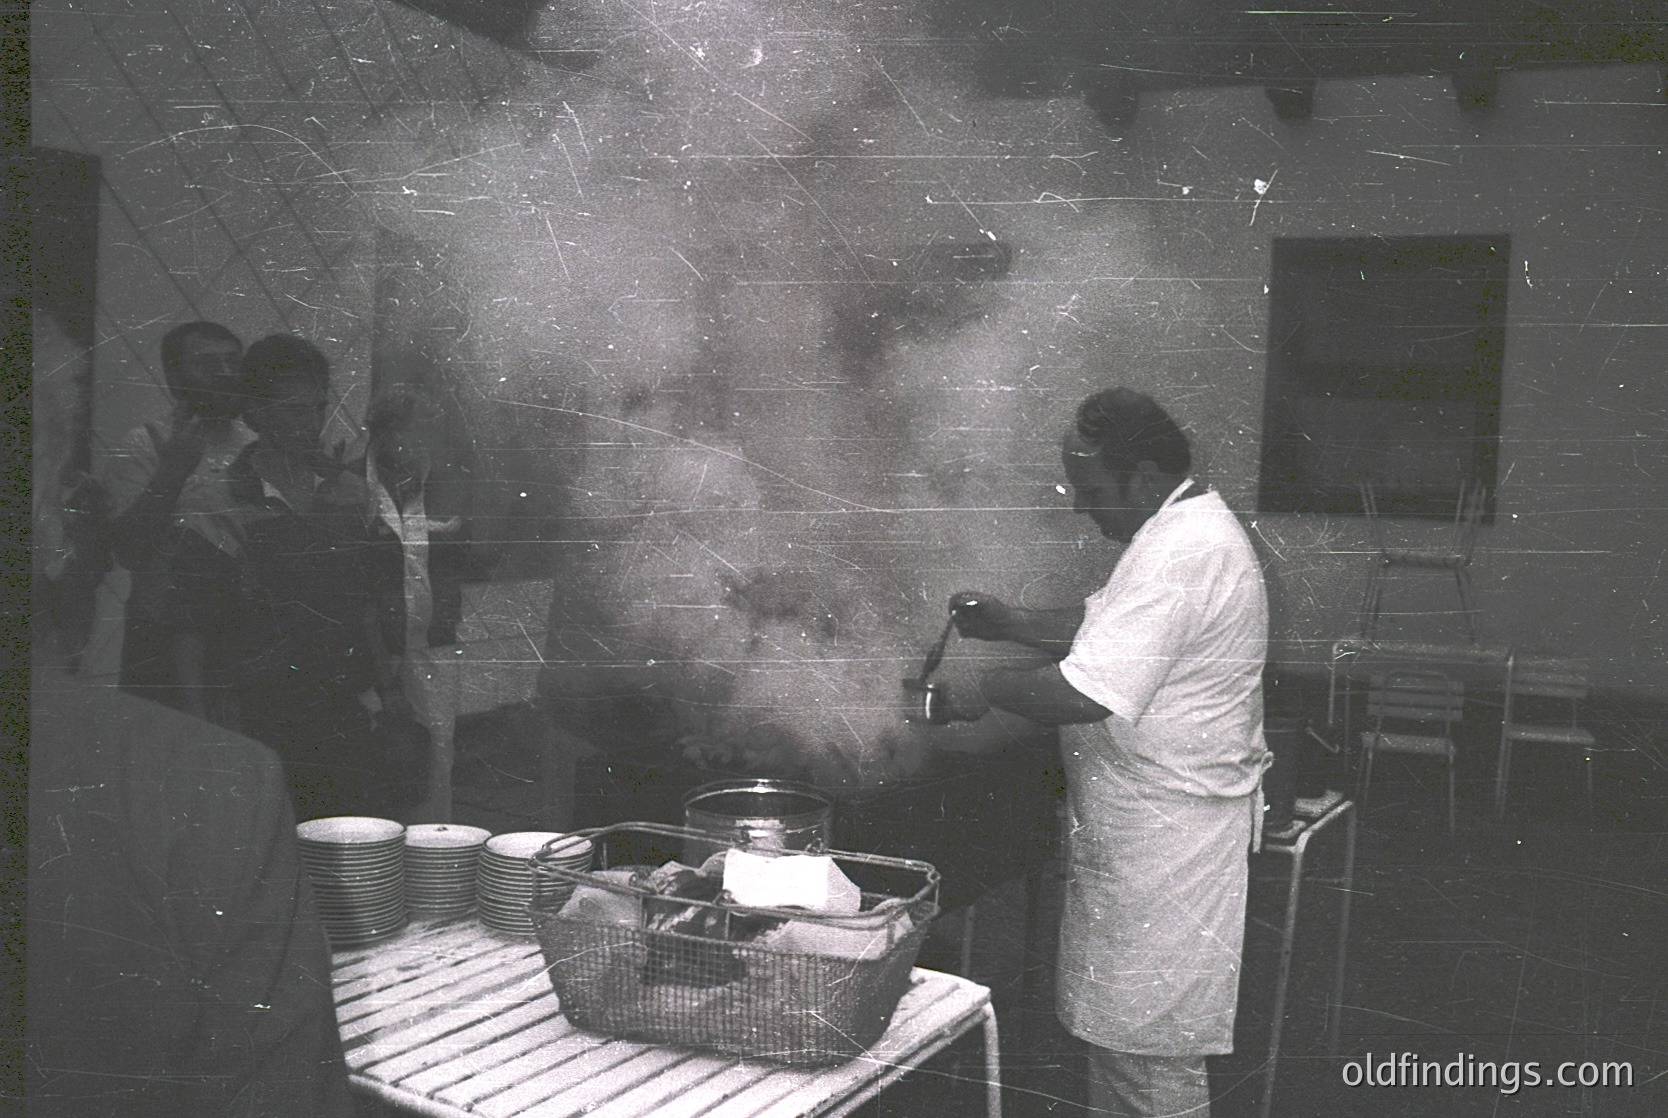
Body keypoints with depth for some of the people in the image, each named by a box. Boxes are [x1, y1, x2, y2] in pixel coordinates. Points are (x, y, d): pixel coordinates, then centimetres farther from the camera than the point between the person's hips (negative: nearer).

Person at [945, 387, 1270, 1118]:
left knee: (1151, 1038, 2)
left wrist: (987, 689, -16)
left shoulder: (1182, 554, -25)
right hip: (1140, 821, 11)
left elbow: (1086, 694, -30)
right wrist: (1014, 624, 6)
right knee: (1112, 1020, 20)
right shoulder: (1179, 531, 10)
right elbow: (1103, 625, 21)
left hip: (1163, 832, -10)